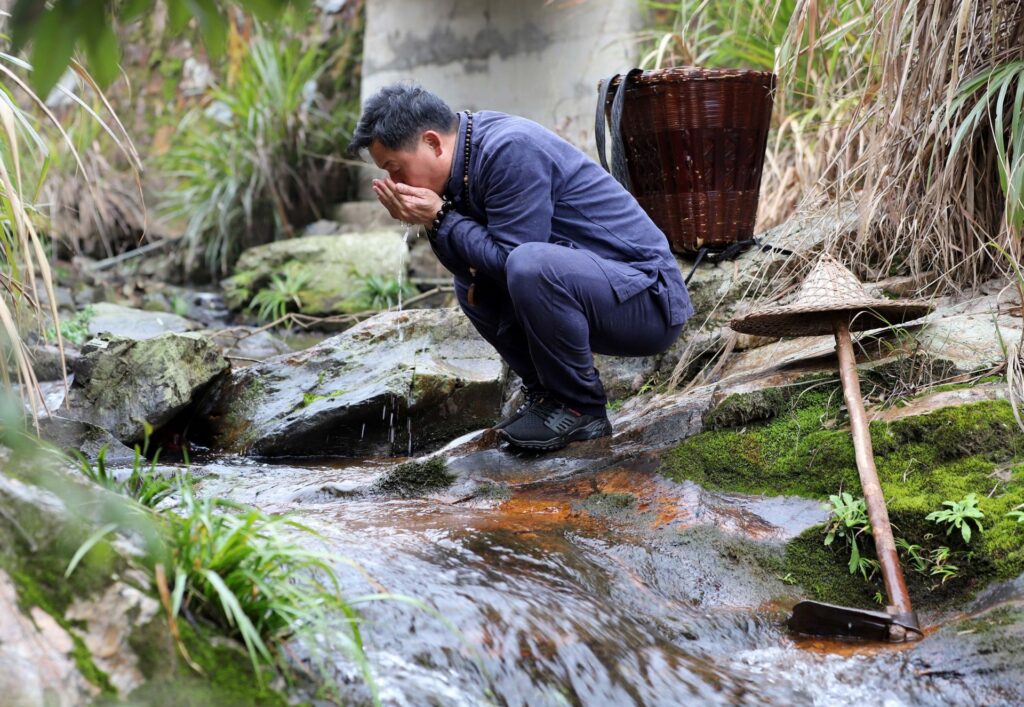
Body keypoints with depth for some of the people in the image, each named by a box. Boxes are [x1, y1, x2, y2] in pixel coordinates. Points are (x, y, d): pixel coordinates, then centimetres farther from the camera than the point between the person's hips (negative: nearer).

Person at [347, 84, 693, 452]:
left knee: (529, 265, -34)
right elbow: (471, 266, 8)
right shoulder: (470, 156, 8)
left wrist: (440, 218, -13)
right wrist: (433, 222, -8)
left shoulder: (512, 151, -20)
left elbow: (507, 258, -23)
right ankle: (546, 393, 12)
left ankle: (580, 408, -14)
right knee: (473, 288, 16)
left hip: (648, 300, -10)